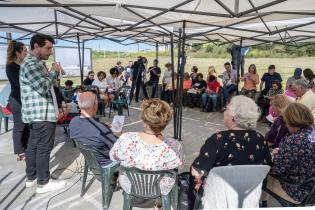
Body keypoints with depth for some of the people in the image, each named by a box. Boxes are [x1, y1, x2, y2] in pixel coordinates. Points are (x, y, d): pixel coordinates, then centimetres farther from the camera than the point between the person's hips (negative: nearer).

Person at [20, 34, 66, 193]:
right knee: (43, 147, -2)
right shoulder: (30, 64, -16)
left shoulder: (36, 63, 18)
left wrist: (55, 73, 8)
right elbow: (43, 86, -25)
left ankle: (31, 177, 28)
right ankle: (43, 182, 9)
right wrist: (54, 71, -11)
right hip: (42, 114, -11)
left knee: (33, 145, 16)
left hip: (37, 113, 11)